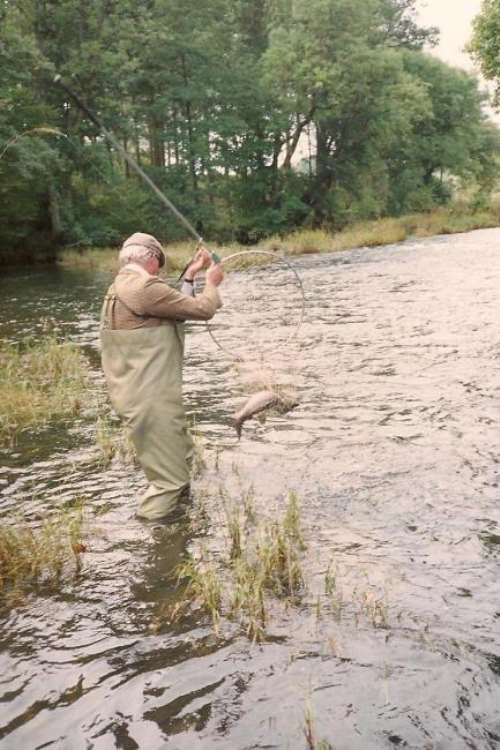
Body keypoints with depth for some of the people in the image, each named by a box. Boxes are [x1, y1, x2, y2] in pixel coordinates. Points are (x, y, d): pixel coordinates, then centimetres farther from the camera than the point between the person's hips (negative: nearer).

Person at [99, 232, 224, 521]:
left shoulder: (120, 288, 13)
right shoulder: (144, 288, -19)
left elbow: (177, 308, 19)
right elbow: (202, 310, -14)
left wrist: (190, 276, 21)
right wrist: (212, 283, 5)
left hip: (142, 395, 11)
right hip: (150, 398, -11)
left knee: (181, 459, 24)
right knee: (169, 478, -2)